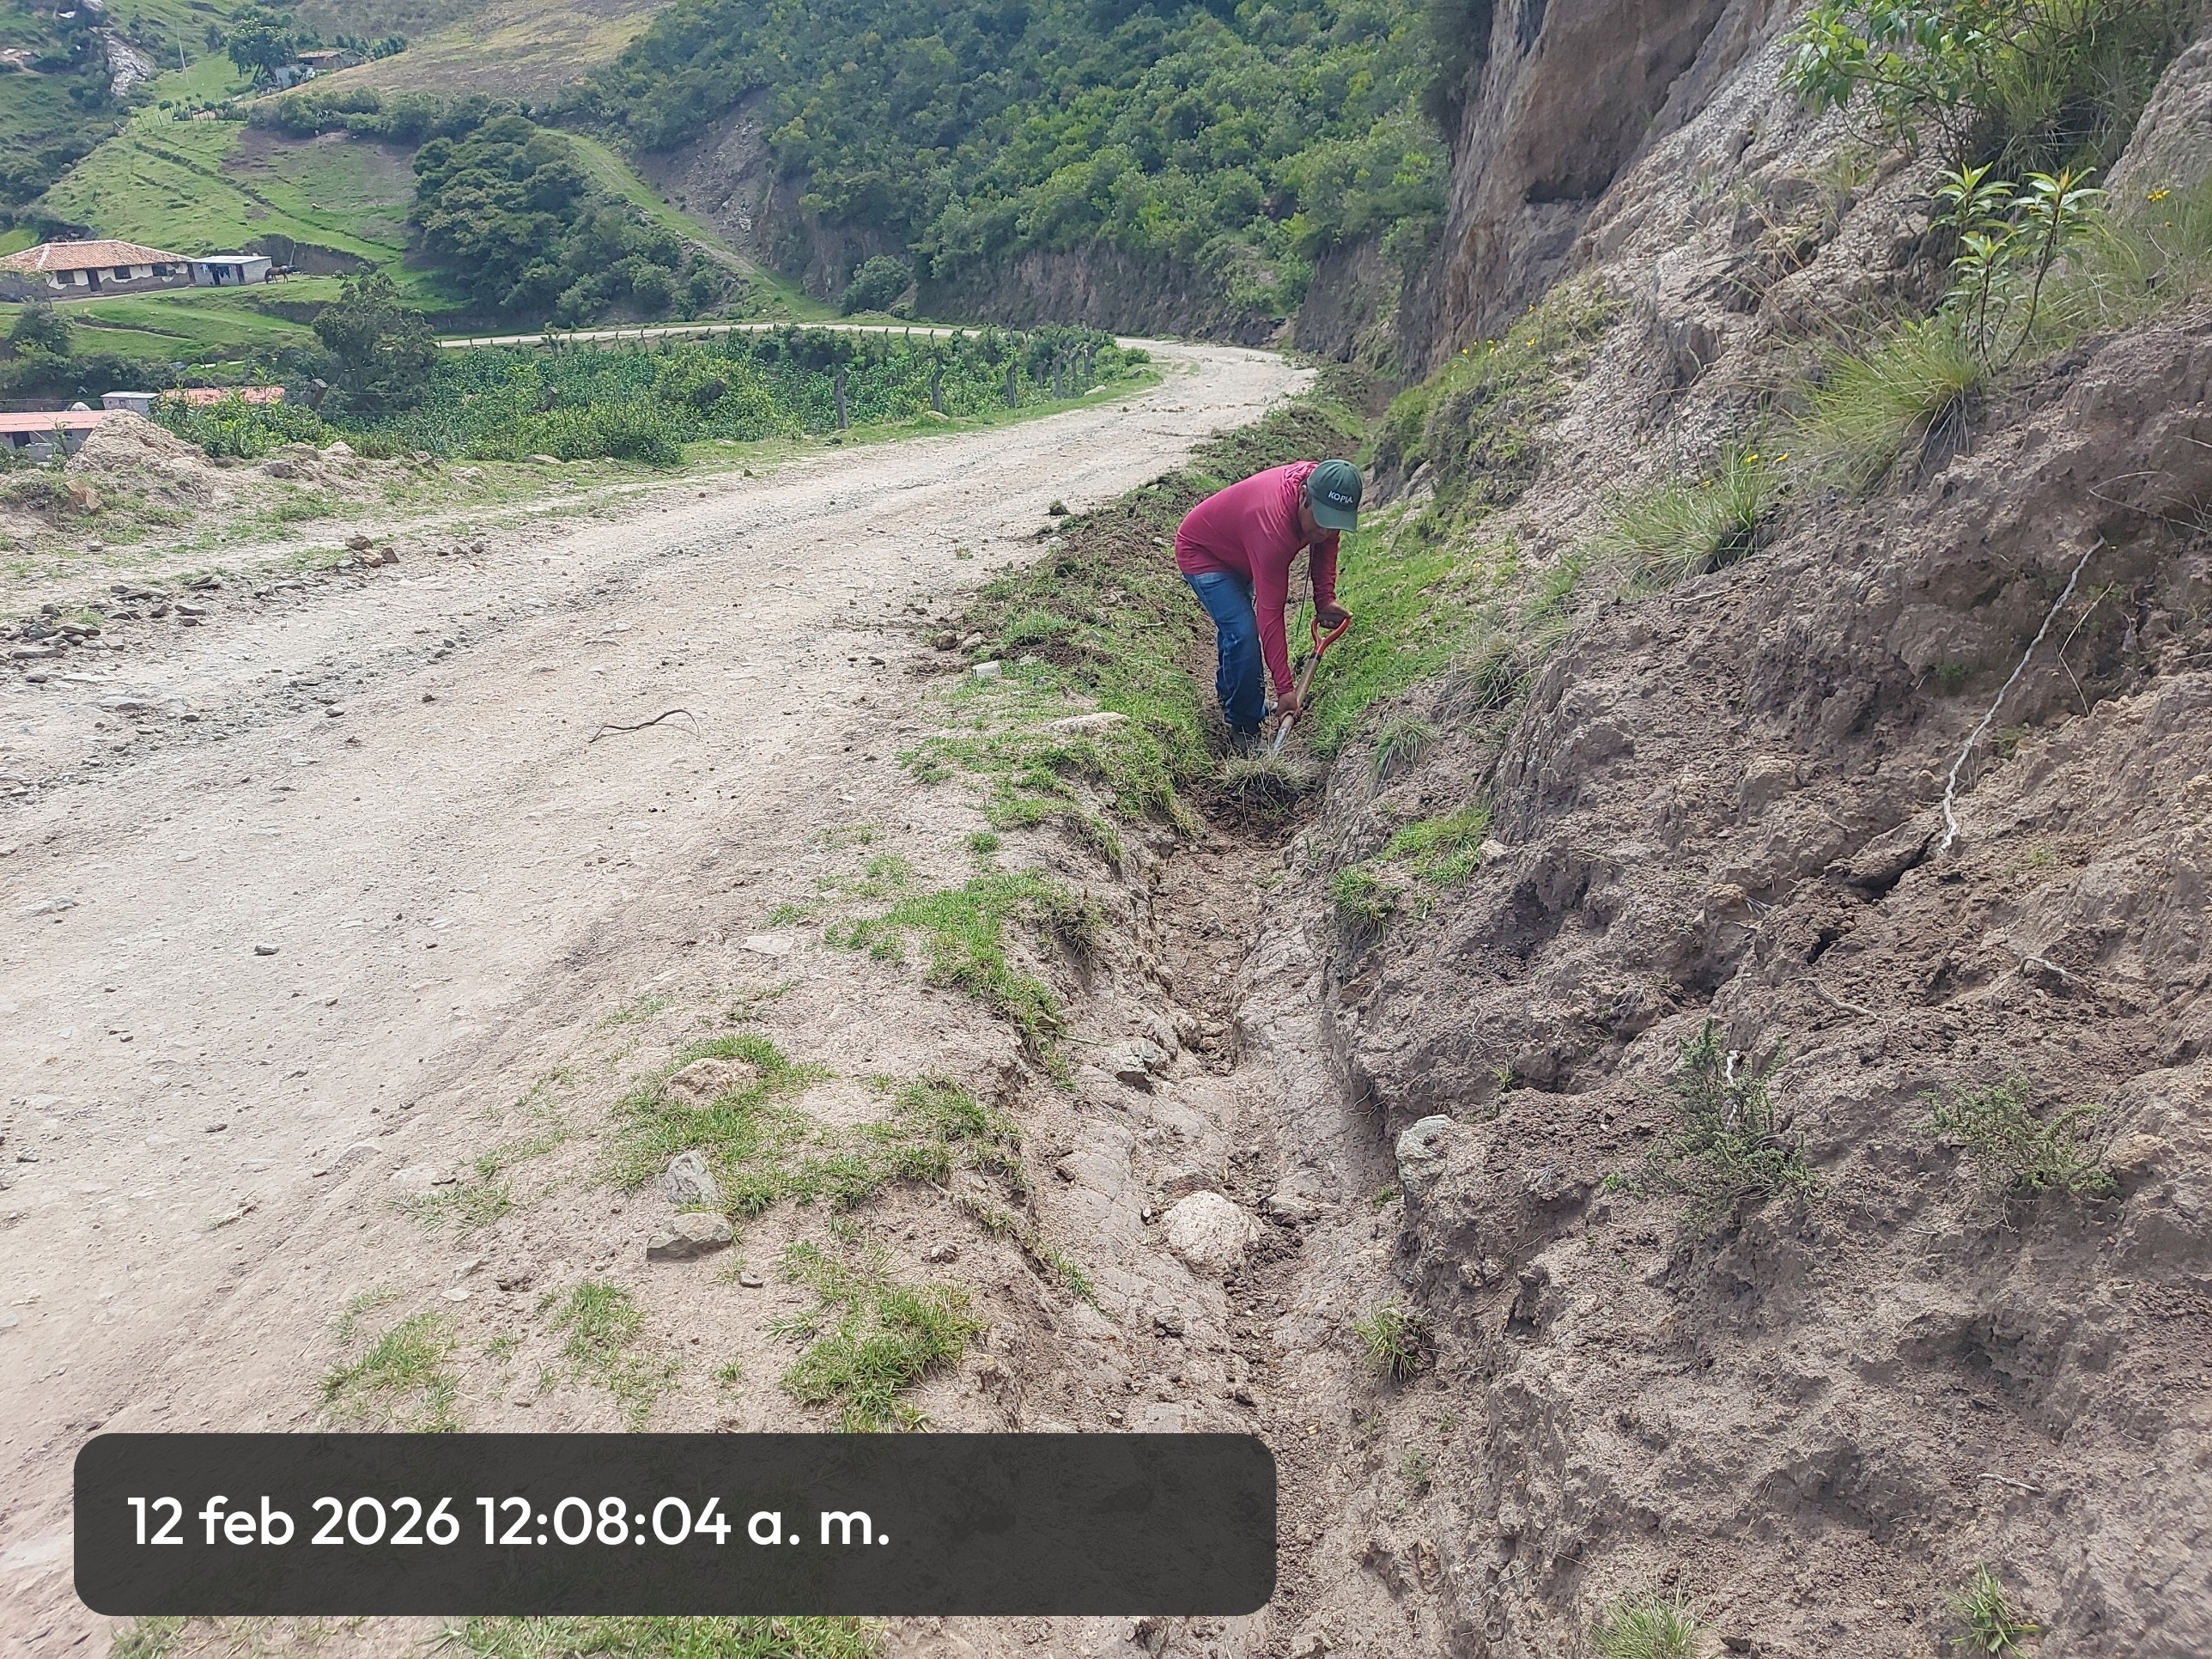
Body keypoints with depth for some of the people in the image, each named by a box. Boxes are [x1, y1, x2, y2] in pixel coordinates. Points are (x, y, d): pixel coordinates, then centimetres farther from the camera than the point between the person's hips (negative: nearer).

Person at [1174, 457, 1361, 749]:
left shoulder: (1325, 490, -23)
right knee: (1243, 634, -20)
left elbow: (1325, 545, -1)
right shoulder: (1273, 527, -44)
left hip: (1237, 550, 8)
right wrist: (1285, 689, -41)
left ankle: (1229, 698, 49)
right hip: (1200, 552, -8)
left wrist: (1325, 599, -14)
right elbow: (1270, 613, -42)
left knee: (1235, 626, 25)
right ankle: (1244, 728, -4)